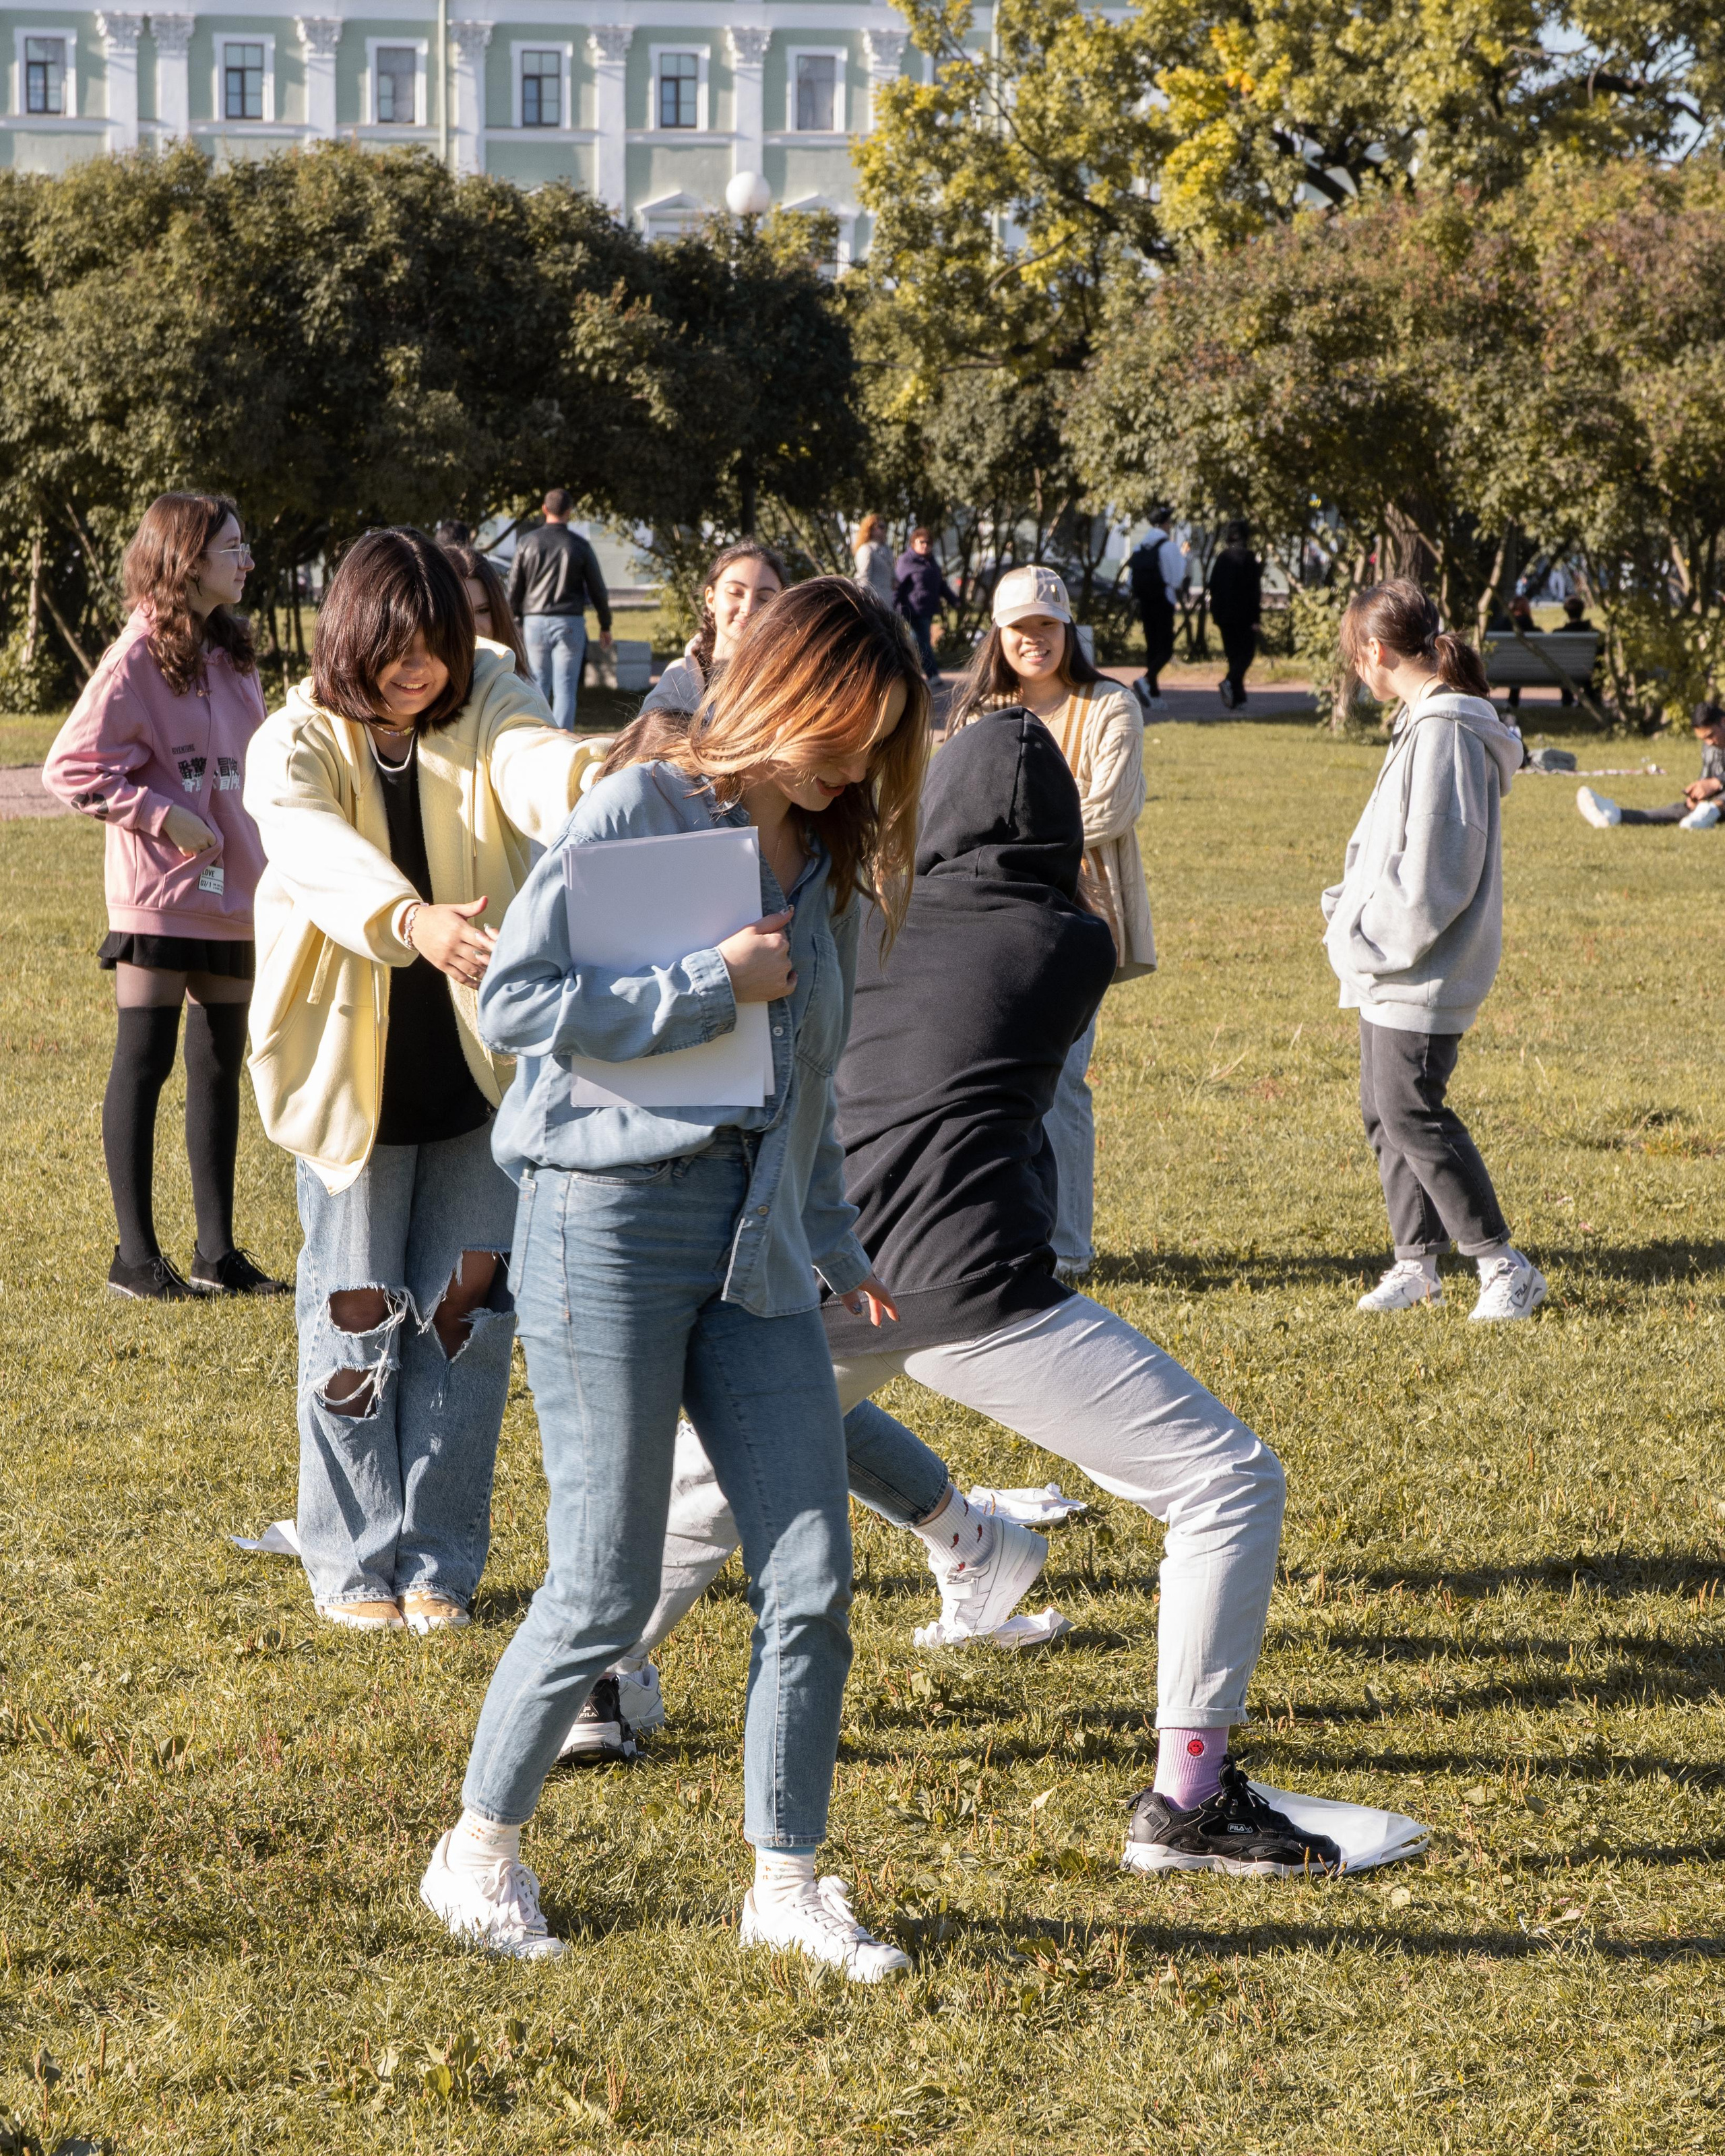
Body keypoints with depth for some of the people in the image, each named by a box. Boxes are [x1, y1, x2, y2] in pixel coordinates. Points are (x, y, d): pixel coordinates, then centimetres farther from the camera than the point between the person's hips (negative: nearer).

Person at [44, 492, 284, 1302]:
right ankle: (136, 1256, 5)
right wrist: (160, 815, -18)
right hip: (159, 897, -7)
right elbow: (71, 766, -13)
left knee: (220, 1068, 10)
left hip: (233, 894, 7)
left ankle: (217, 1250, 17)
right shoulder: (140, 656, -11)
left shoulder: (230, 652, 11)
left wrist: (268, 860, 12)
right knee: (144, 1064, -1)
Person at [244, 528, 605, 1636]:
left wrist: (595, 774, -53)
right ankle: (355, 1564, 18)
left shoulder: (486, 710, -3)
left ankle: (439, 1559, 20)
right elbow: (321, 855, -32)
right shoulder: (296, 746, -10)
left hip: (482, 1069, 2)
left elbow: (534, 762, -27)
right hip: (355, 1073, -2)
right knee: (357, 1319, 4)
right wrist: (413, 924, -53)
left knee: (468, 1308, 7)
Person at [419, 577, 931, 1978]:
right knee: (606, 1591, -1)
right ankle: (481, 1853, 19)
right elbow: (513, 999, -13)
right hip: (615, 1225, -6)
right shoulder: (639, 813, -5)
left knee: (813, 1578, 1)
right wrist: (711, 988, -13)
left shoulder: (824, 864, 16)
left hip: (759, 1245, 6)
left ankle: (787, 1884, 15)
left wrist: (840, 1247, 23)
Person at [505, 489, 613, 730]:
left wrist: (514, 620, 16)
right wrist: (605, 626, 13)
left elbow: (514, 588, 5)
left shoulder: (528, 543, 2)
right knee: (565, 687, -2)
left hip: (534, 621, 2)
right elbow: (597, 589, 3)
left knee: (538, 685, 11)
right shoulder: (579, 545, -2)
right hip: (569, 623, -2)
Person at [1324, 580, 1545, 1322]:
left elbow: (1434, 870, -22)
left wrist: (1372, 937, -15)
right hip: (1392, 964, 10)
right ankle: (1417, 1263, 20)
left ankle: (1504, 1265, -2)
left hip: (1421, 976, -10)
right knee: (1385, 1111, 13)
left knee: (1413, 1115, -8)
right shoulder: (1423, 723, 13)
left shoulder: (1445, 733, -19)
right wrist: (1350, 907, 8)